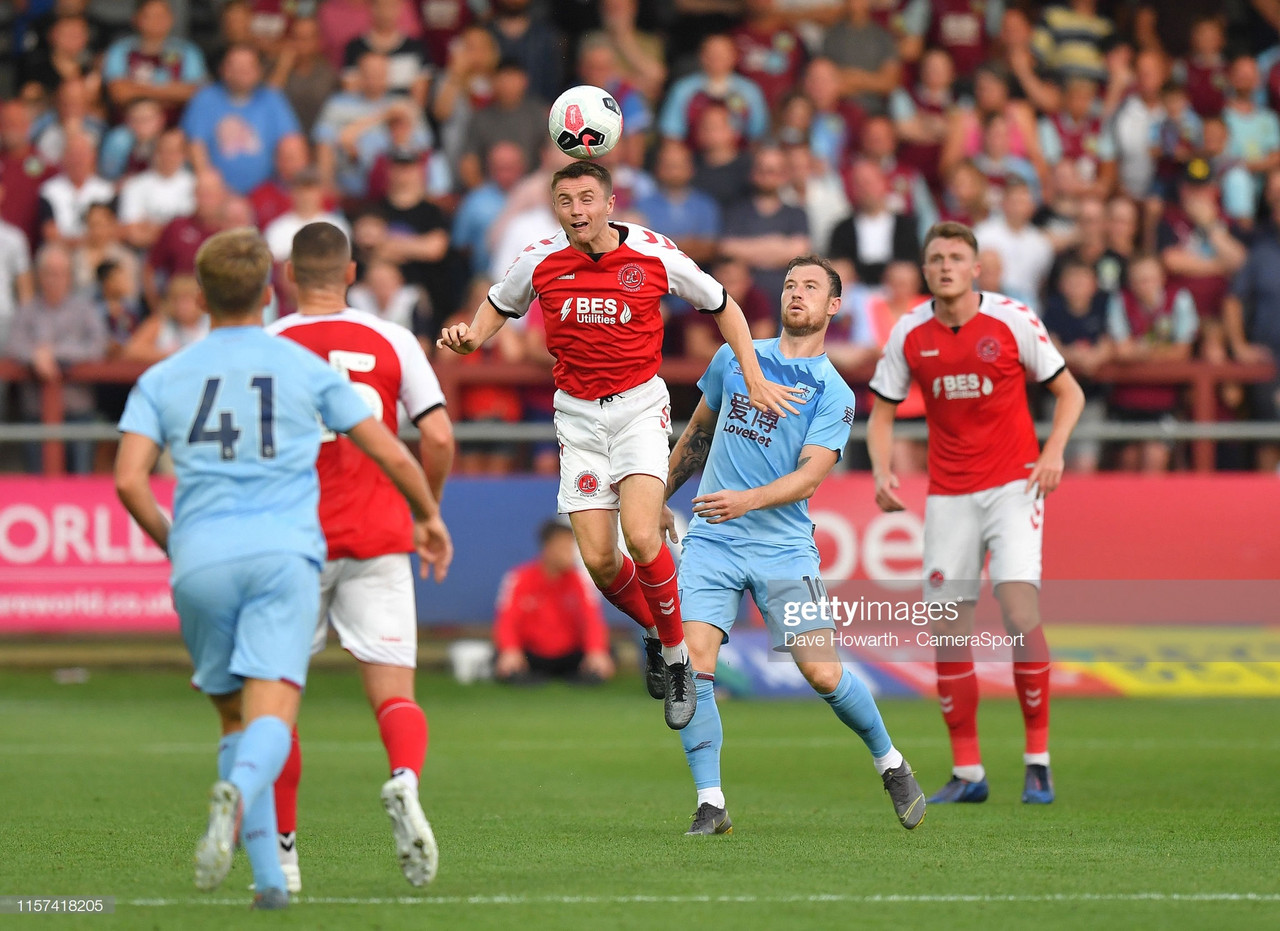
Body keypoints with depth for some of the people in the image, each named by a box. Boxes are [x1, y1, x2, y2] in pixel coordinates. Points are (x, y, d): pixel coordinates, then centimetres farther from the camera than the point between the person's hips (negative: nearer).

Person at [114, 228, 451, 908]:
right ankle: (238, 793, -46)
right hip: (284, 553, -1)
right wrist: (427, 515, 31)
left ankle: (269, 876, 6)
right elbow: (392, 454, 13)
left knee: (235, 717, 15)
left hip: (201, 563, 1)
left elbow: (128, 480, -1)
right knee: (271, 718, -12)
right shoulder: (307, 369, 11)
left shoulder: (161, 379, 12)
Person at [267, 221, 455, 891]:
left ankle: (283, 854, 14)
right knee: (393, 692, -2)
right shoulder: (392, 342, 3)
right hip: (378, 540, 0)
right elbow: (438, 437, -3)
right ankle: (404, 781, -34)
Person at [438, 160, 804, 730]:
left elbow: (722, 307, 6)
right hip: (578, 414, 2)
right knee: (599, 561, -5)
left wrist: (755, 380, 2)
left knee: (640, 534, -24)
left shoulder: (655, 255, -10)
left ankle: (677, 655, -2)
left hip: (640, 405, -2)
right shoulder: (539, 261, -5)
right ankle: (654, 632, 27)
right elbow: (499, 306, 16)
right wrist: (469, 337, -6)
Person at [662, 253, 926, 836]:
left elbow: (809, 476, -12)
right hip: (711, 543, 2)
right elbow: (698, 433, 26)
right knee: (693, 663, -16)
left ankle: (889, 762, 19)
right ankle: (710, 805, -11)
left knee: (823, 674, -8)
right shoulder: (735, 359, 11)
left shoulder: (834, 394, -1)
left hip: (784, 547, -2)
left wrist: (749, 500, -29)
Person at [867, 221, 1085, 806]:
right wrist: (881, 471, -8)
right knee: (947, 633, 0)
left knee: (1019, 615, -17)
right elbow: (881, 411, 10)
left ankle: (1038, 761, -7)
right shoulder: (909, 333, 0)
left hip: (1013, 486, -3)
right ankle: (967, 773, 10)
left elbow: (1068, 392, 2)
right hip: (947, 494, 3)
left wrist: (1053, 451, -14)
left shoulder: (1011, 320, -6)